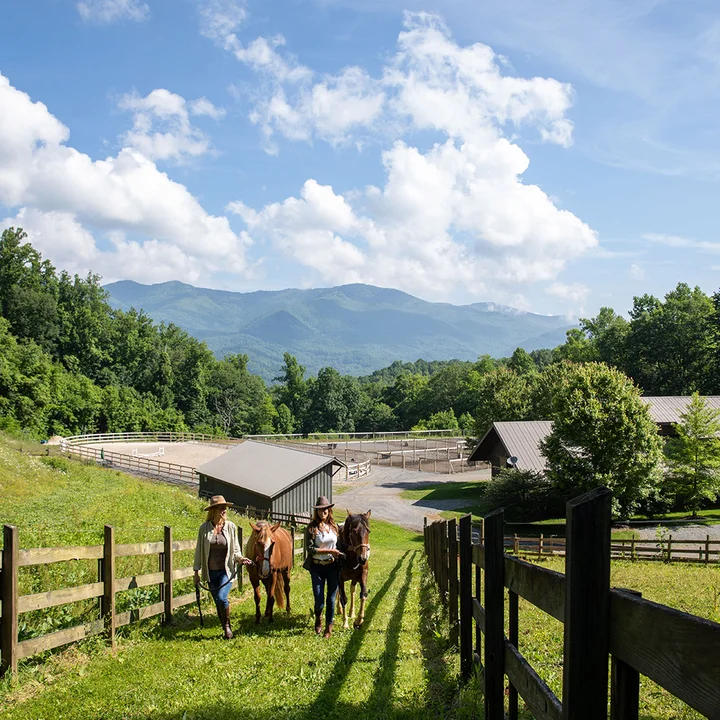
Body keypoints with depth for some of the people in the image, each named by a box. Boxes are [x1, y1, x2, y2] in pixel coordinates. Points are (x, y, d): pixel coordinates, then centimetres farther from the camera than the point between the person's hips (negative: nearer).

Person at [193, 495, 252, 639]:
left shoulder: (231, 526, -4)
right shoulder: (204, 528, -4)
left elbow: (235, 548, 5)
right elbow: (199, 550, 3)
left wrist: (240, 558, -15)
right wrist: (196, 571, 4)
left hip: (226, 570, -2)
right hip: (210, 572, 2)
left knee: (221, 597, -19)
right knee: (217, 602, 8)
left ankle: (227, 625, 5)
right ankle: (226, 631, 25)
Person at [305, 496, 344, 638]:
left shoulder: (335, 526, 4)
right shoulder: (312, 528, -7)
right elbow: (310, 548, -14)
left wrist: (340, 554, -2)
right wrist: (330, 551, -17)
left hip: (333, 566, 2)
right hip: (317, 568, -2)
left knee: (331, 599, 7)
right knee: (319, 601, -3)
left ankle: (329, 627, 24)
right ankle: (318, 617, 32)